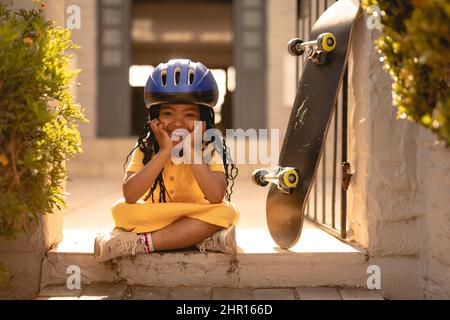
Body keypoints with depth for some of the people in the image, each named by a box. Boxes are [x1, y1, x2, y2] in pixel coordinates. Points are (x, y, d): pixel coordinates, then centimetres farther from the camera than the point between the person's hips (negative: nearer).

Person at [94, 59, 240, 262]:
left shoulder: (210, 148, -8)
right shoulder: (146, 148, -7)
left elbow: (217, 197, -24)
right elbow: (129, 196, -23)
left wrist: (192, 151, -25)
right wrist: (164, 152, -26)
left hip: (196, 221, 0)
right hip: (154, 220, 1)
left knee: (226, 212, -29)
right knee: (121, 209, -24)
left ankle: (140, 243, -28)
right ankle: (201, 240, -23)